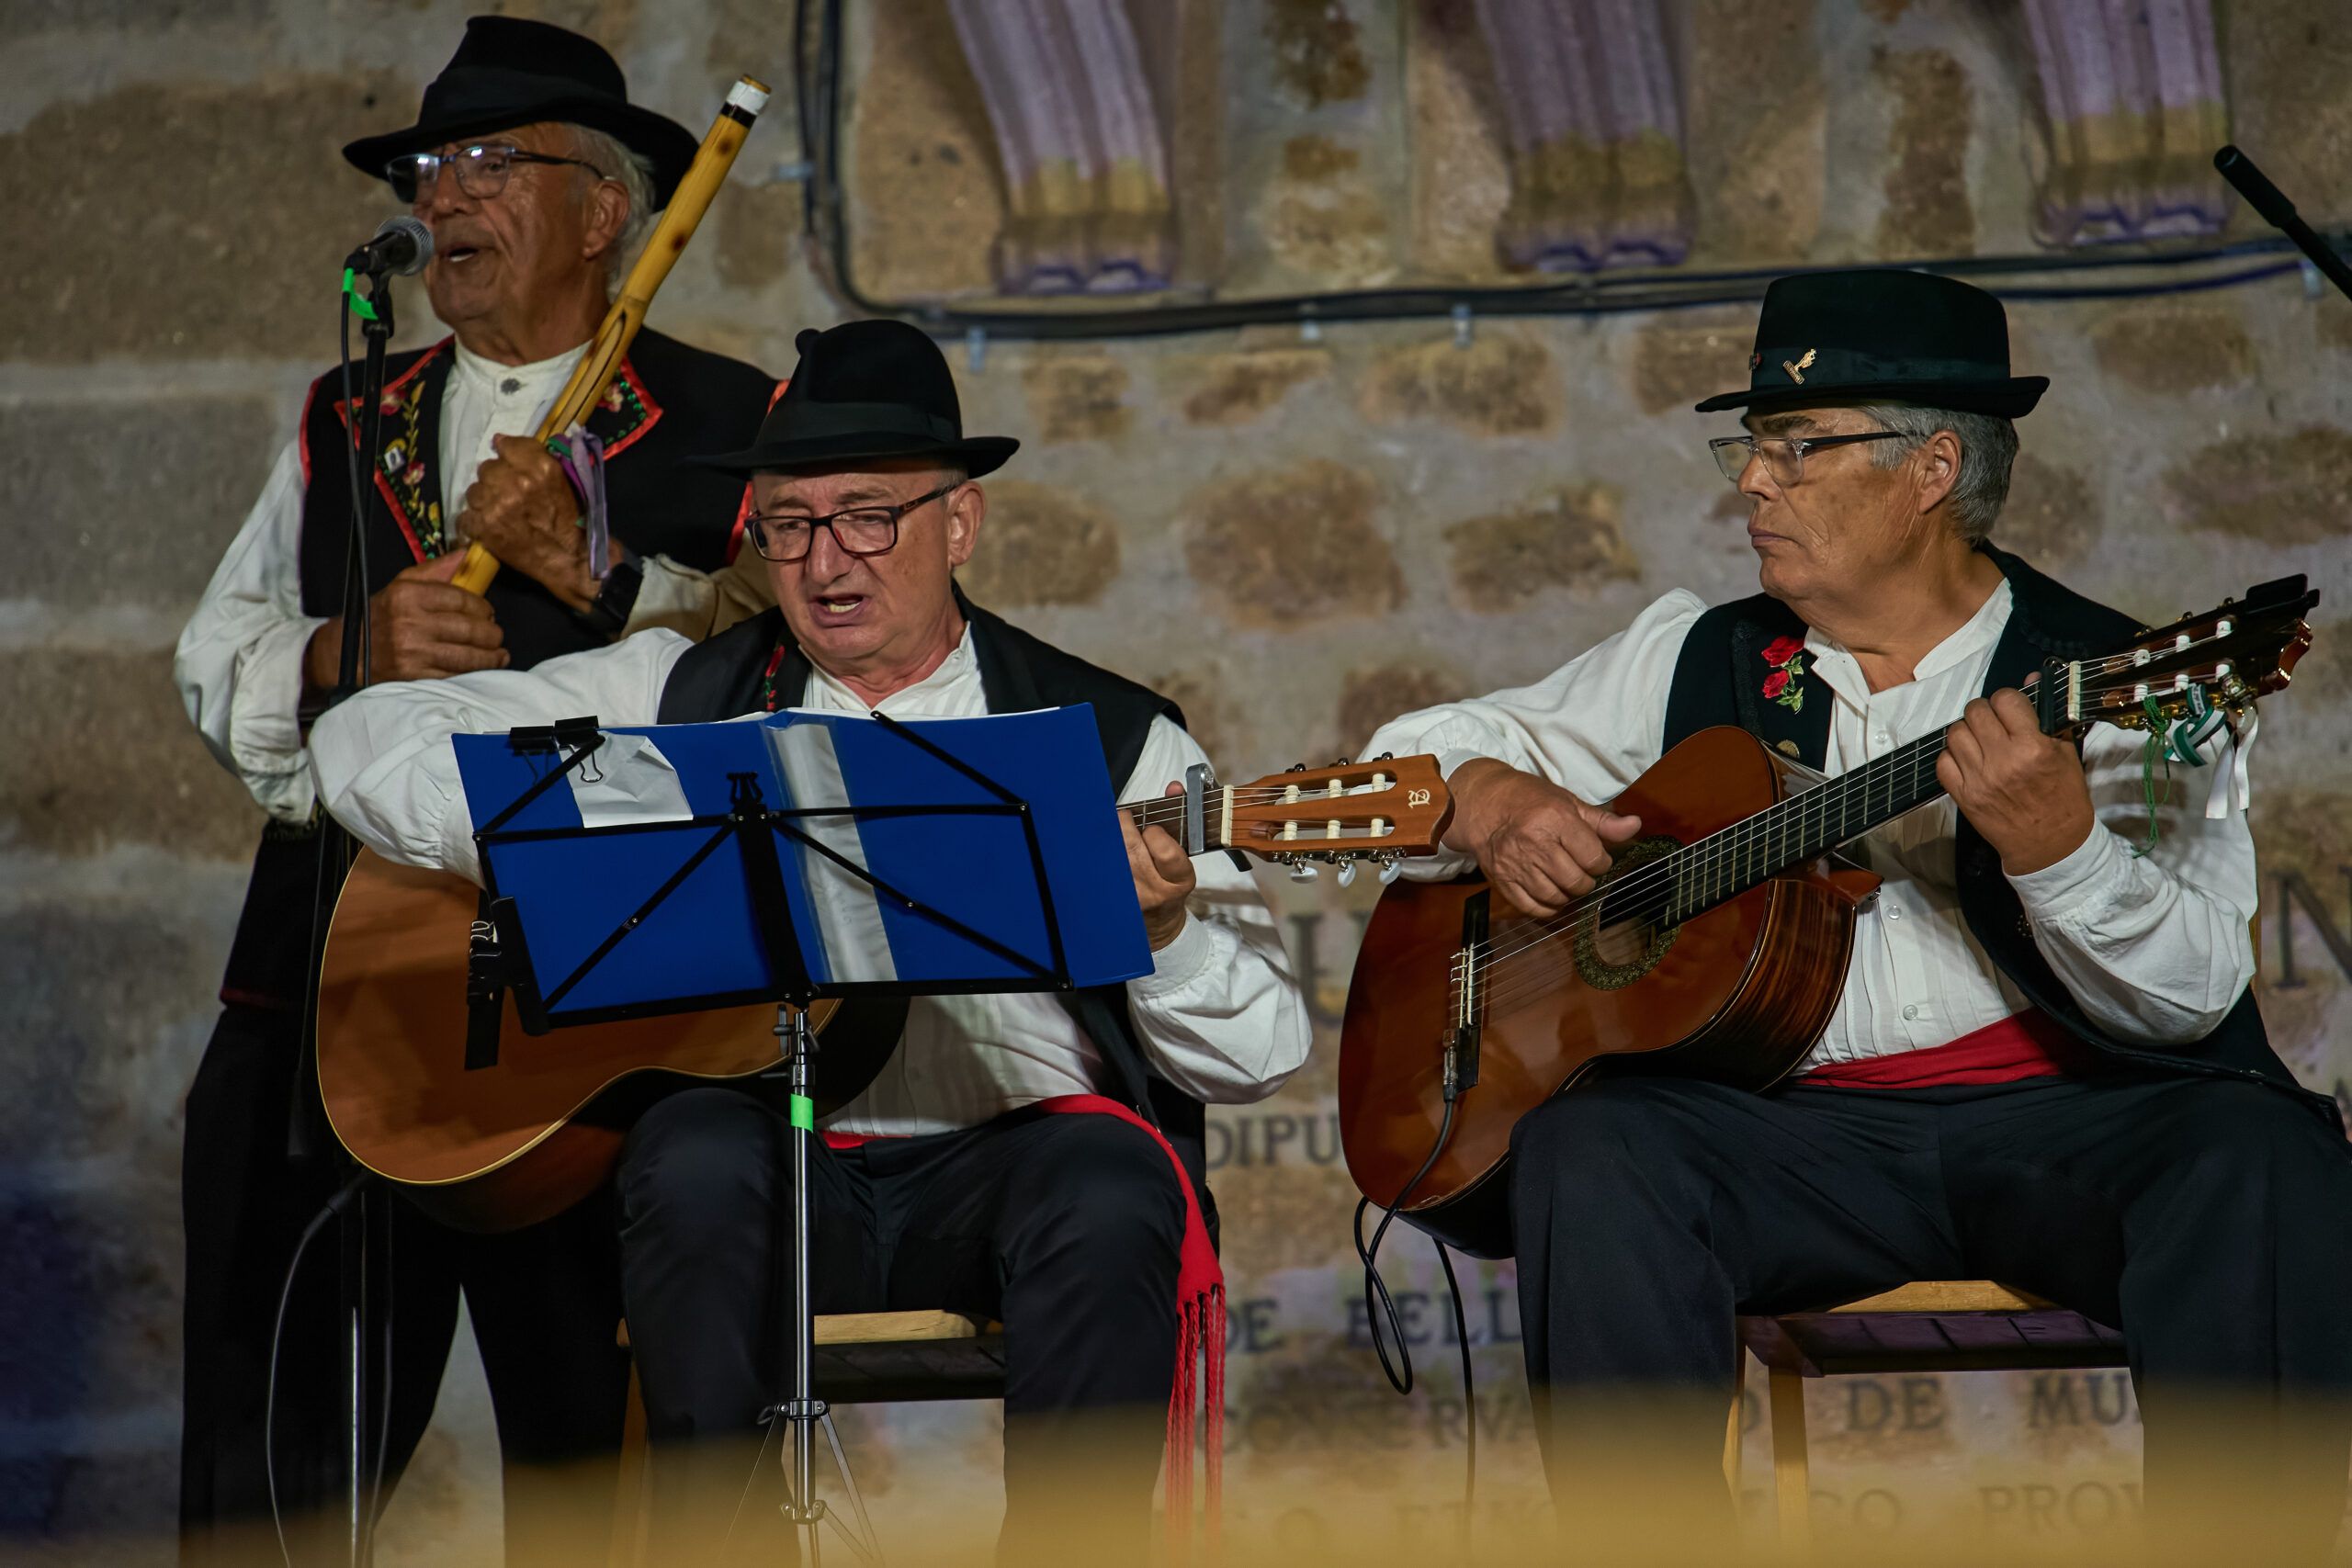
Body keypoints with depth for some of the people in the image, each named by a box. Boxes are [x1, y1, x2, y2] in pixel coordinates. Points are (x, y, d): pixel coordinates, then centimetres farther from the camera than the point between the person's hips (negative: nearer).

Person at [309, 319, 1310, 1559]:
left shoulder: (1114, 741, 11)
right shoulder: (675, 696, 15)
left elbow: (1258, 1053, 6)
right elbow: (364, 742, 9)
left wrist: (1161, 927, -15)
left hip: (1010, 1150, 0)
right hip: (775, 1166, 1)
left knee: (1107, 1187, -33)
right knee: (699, 1156, -32)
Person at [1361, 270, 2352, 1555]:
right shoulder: (1696, 661, 15)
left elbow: (2194, 996, -8)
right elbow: (1420, 757, 22)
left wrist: (2059, 852, -28)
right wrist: (1491, 801, -2)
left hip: (2066, 1116, -2)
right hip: (1791, 1126, 2)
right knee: (1588, 1154, -27)